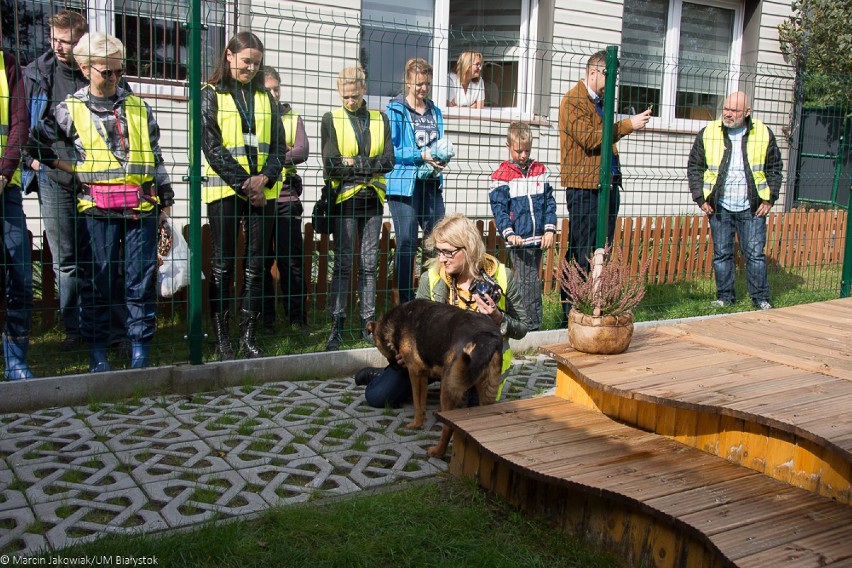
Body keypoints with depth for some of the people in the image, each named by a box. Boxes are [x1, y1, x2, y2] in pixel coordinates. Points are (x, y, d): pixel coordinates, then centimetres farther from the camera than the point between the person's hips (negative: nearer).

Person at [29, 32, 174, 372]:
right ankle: (97, 353, 12)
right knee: (97, 280, 2)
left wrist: (165, 200, 13)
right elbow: (36, 141, 10)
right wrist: (64, 165, 4)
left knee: (142, 280, 1)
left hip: (141, 205, 2)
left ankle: (140, 353, 10)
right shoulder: (70, 109, 7)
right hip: (96, 207, -2)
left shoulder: (138, 107, 14)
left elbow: (156, 156, 15)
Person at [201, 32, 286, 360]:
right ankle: (221, 339, 7)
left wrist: (264, 178, -8)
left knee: (256, 265, 3)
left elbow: (279, 145, 10)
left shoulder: (266, 97, 15)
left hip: (263, 192, 4)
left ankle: (248, 337, 10)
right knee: (223, 265, 0)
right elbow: (212, 147, -5)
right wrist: (245, 183, -12)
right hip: (224, 190, -3)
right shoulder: (211, 95, 3)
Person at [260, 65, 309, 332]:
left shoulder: (292, 117, 13)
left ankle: (298, 319, 8)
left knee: (291, 260, 1)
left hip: (286, 198, 1)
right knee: (260, 261, 5)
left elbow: (302, 151, -3)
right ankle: (265, 319, 14)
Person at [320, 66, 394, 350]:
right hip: (344, 199, -3)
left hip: (373, 199, 3)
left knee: (369, 264, 6)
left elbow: (388, 161, -1)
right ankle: (336, 327, 1)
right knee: (343, 263, -4)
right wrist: (370, 168, -9)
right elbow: (330, 166, -8)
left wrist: (354, 163, -11)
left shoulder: (380, 119, 11)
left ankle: (369, 324, 12)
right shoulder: (331, 120, 3)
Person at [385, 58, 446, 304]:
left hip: (431, 183, 6)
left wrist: (441, 157, 0)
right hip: (404, 183, -5)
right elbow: (390, 150, -8)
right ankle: (406, 302, 6)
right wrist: (421, 155, -18)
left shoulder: (435, 112, 16)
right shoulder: (395, 110, -1)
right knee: (407, 243, -3)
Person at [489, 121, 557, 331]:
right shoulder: (501, 176, -2)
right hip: (518, 240, -4)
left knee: (530, 280, 12)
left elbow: (549, 202, 12)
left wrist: (550, 229, 2)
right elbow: (499, 209, -6)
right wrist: (509, 234, -18)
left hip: (538, 239, 4)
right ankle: (532, 325, 0)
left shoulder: (540, 170, 11)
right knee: (529, 282, -7)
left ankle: (531, 323, 22)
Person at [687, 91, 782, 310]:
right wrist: (700, 198, -1)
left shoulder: (764, 134, 2)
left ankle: (760, 298, 14)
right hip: (720, 208, 1)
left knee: (755, 254, 2)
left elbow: (774, 169, 11)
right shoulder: (708, 133, 1)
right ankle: (724, 296, 19)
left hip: (753, 209, 0)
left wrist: (769, 199, 3)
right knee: (722, 254, 6)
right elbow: (694, 168, 7)